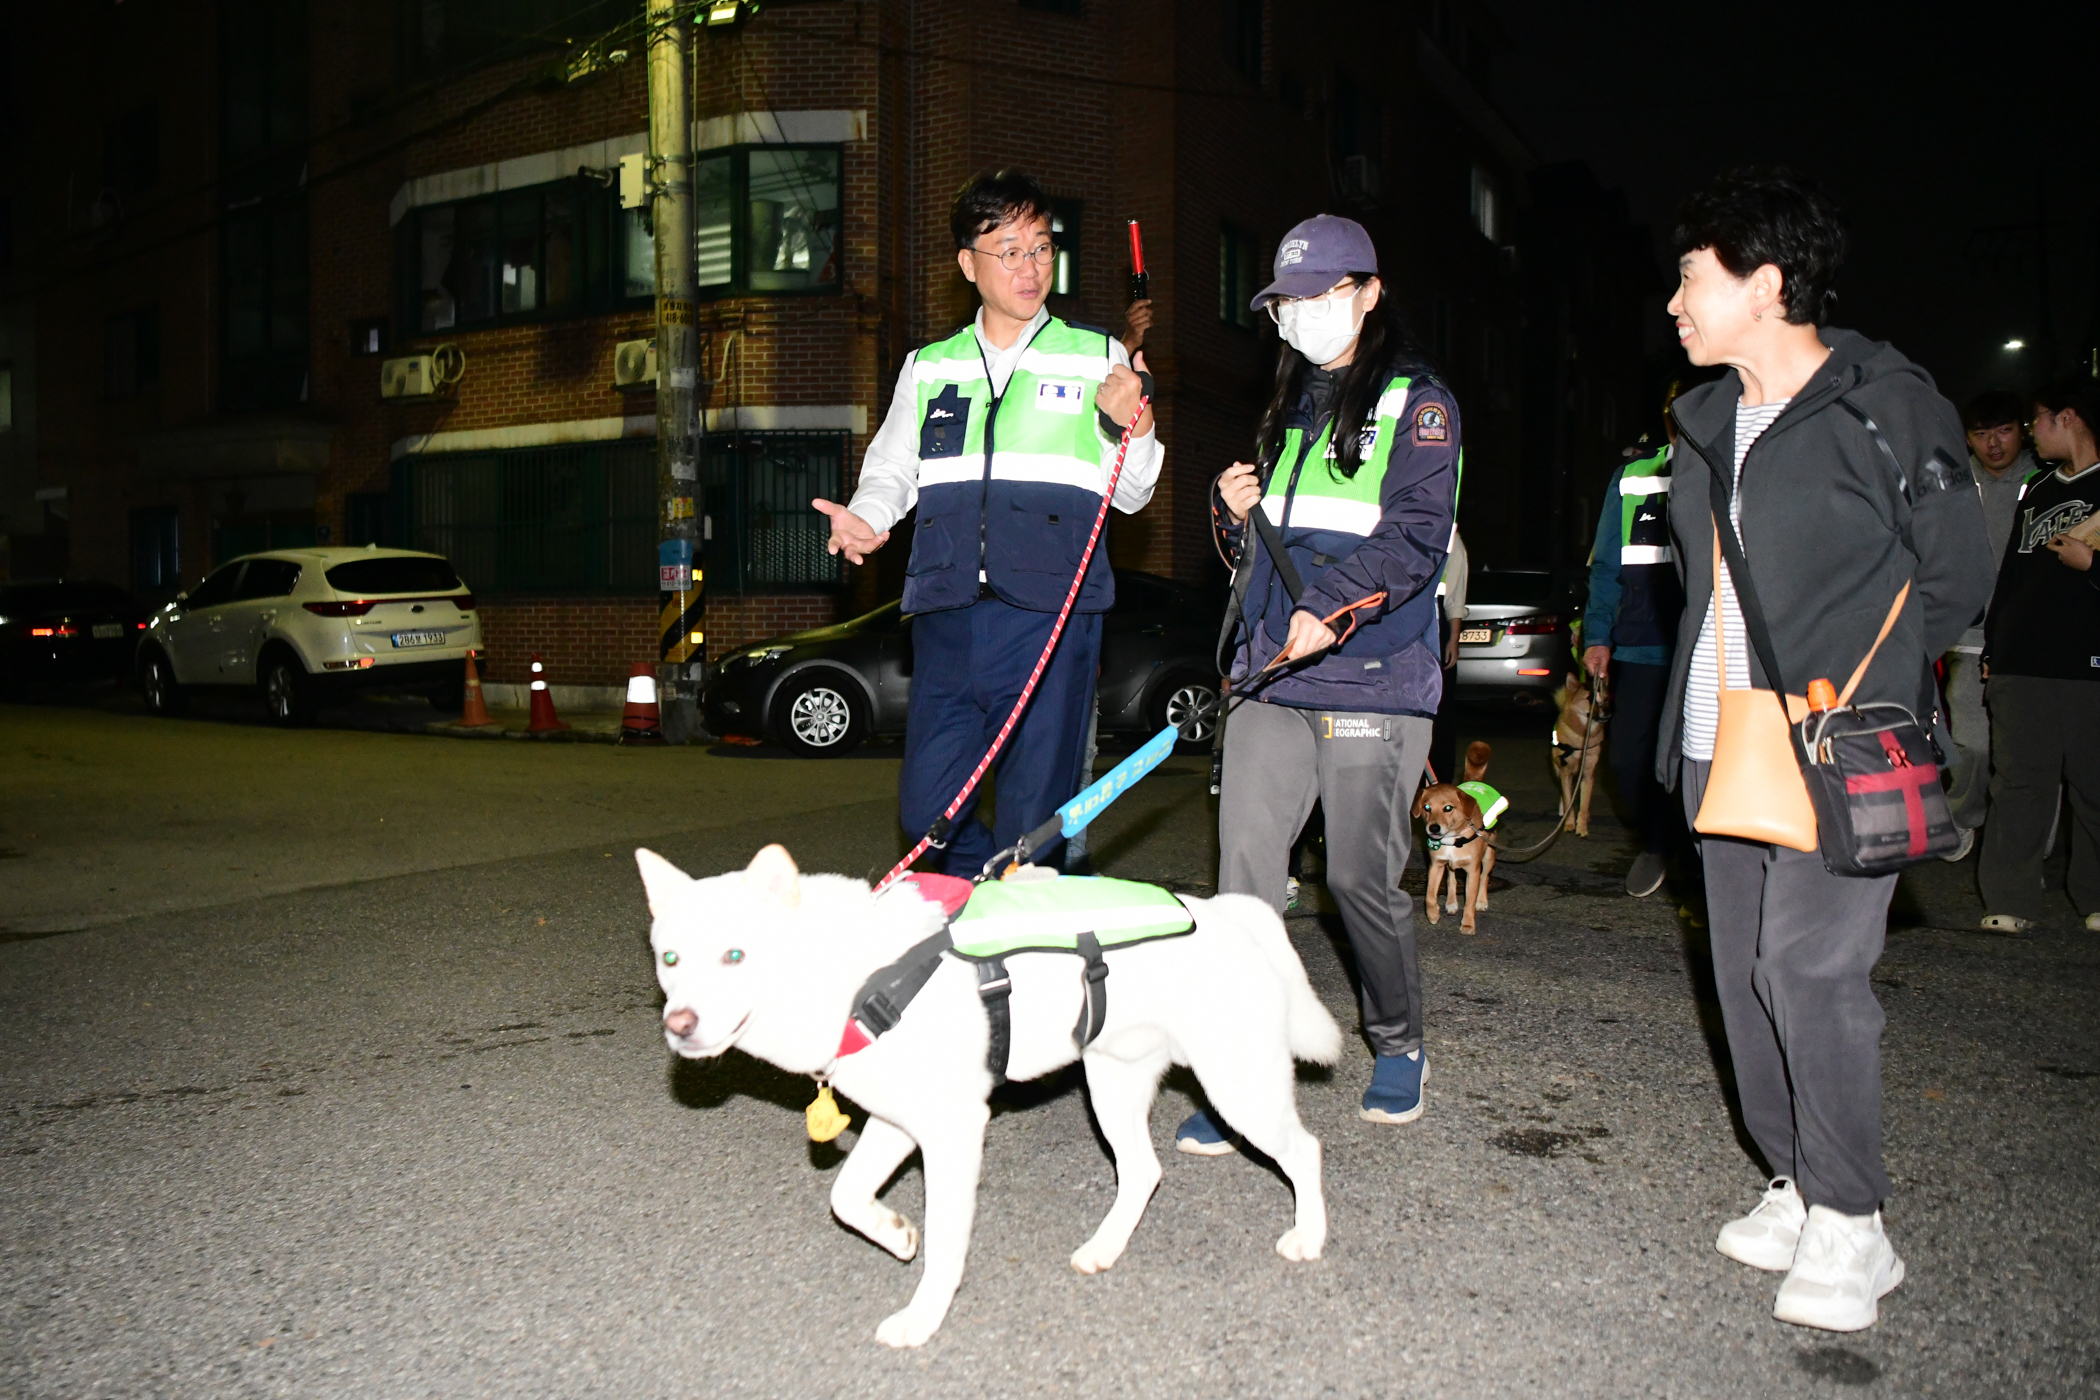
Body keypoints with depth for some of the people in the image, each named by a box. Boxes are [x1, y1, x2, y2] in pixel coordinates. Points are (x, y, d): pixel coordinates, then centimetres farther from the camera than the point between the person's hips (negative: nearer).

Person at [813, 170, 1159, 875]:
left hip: (1051, 611, -3)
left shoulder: (1098, 359, 12)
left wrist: (1134, 428, -8)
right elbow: (891, 470, 22)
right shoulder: (928, 368, 19)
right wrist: (864, 518, 0)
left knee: (1035, 819, -4)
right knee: (928, 810, 2)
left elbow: (1129, 496, 12)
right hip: (947, 611, 3)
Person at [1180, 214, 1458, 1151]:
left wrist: (1332, 608, -26)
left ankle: (1399, 1047, 25)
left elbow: (1414, 538, -11)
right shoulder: (1288, 408, 22)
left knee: (1360, 876, 1)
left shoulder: (1417, 404, 2)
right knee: (1245, 869, -3)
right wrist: (1236, 509, 4)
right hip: (1270, 672, 6)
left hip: (1373, 681, -5)